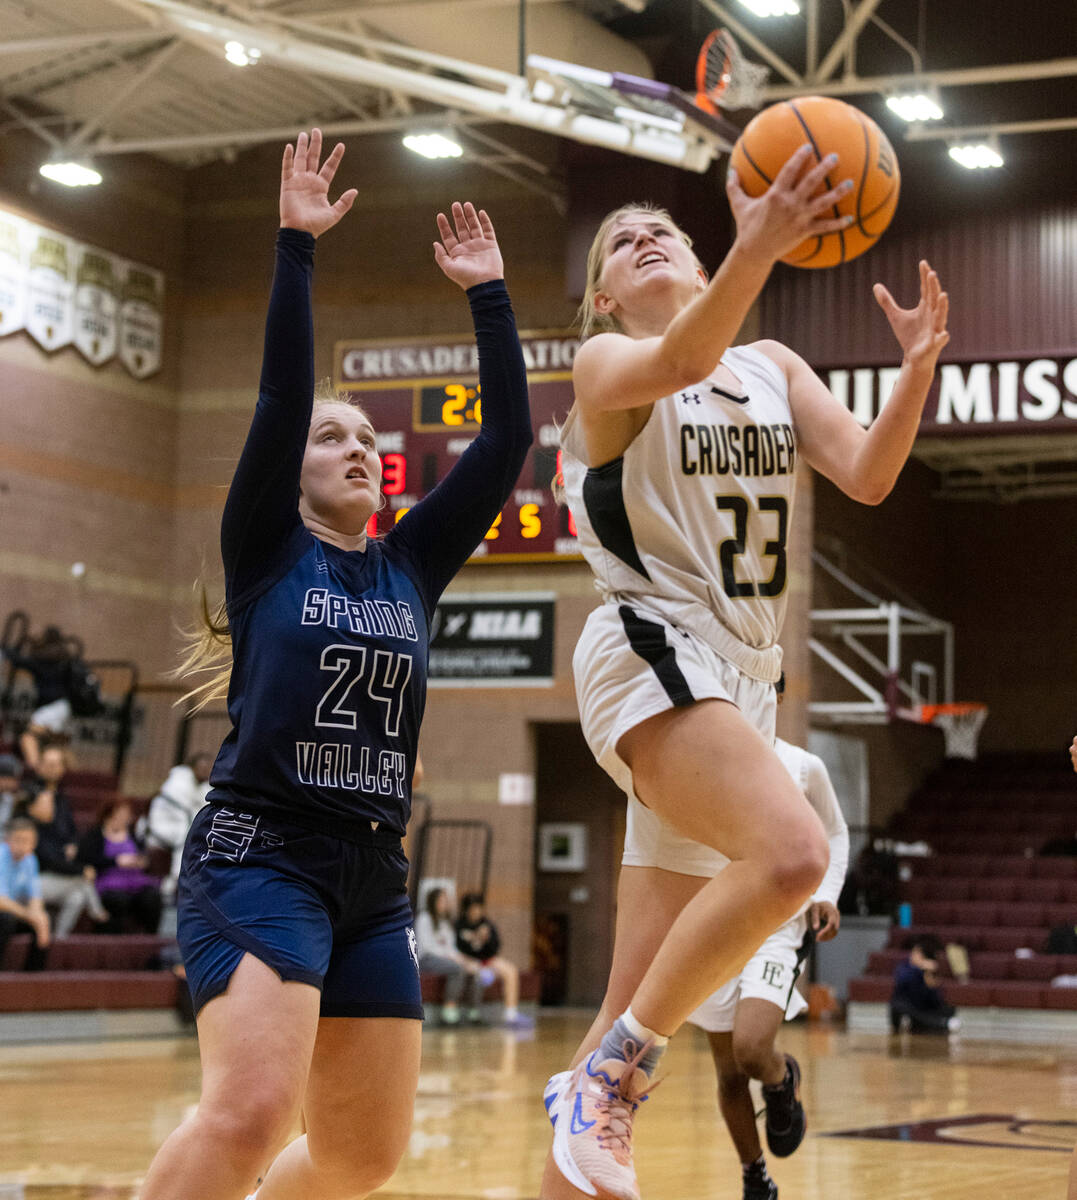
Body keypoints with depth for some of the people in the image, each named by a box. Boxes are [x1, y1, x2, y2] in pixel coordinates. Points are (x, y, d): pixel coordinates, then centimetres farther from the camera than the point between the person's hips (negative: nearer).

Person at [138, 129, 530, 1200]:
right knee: (249, 1113, -26)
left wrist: (488, 295, 9)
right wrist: (296, 246, -9)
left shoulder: (411, 568, 14)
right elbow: (280, 394, -8)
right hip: (258, 857, -6)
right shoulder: (264, 551, 3)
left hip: (373, 878, 6)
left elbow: (506, 440, 10)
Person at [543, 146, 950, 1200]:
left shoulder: (775, 367, 16)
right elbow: (679, 362, -25)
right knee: (791, 851, -31)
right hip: (652, 654, -6)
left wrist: (918, 368, -16)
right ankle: (614, 1067, -17)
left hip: (741, 678, 6)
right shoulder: (604, 362, 0)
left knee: (640, 1019, 5)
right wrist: (757, 251, -41)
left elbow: (867, 475, 2)